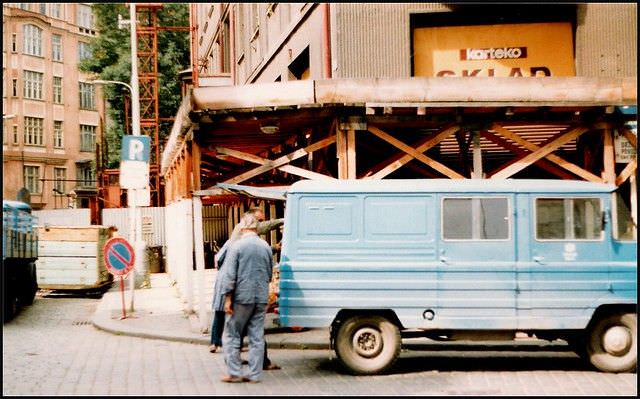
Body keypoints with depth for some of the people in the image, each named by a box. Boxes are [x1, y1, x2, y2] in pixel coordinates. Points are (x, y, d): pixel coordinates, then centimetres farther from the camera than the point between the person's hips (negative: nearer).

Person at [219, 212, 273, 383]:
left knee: (232, 335, 7)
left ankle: (234, 373, 5)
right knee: (257, 337, 8)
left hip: (242, 298, -4)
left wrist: (228, 298, -8)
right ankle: (255, 374, 10)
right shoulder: (266, 246, 6)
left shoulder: (237, 246, -9)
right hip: (261, 298, 4)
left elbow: (229, 274, -12)